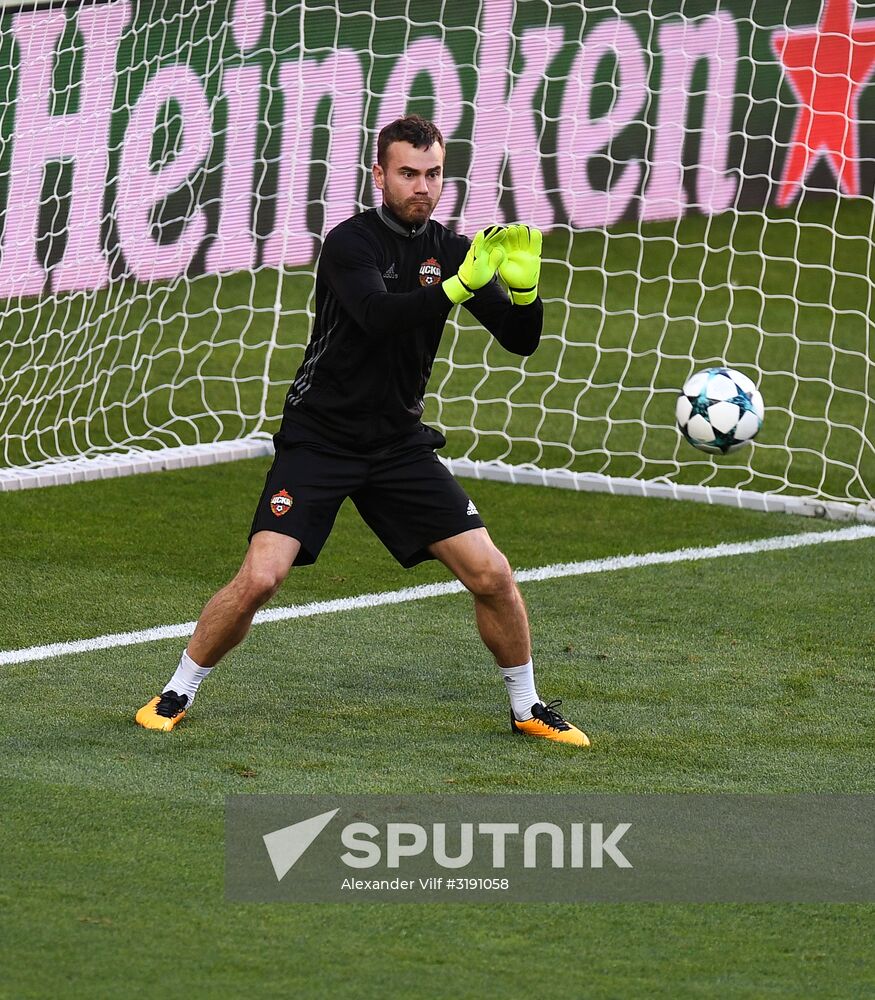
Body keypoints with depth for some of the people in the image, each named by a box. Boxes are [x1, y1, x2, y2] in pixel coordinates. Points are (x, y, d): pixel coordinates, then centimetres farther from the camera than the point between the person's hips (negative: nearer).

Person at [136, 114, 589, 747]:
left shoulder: (450, 249, 2)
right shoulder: (352, 242, -13)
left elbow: (521, 342, -1)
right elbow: (379, 316, -32)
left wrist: (523, 289, -22)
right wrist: (459, 285, -43)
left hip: (400, 445, 4)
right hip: (318, 439, -4)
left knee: (492, 575, -4)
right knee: (260, 578, -17)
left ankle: (528, 708, 16)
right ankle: (177, 694, 5)